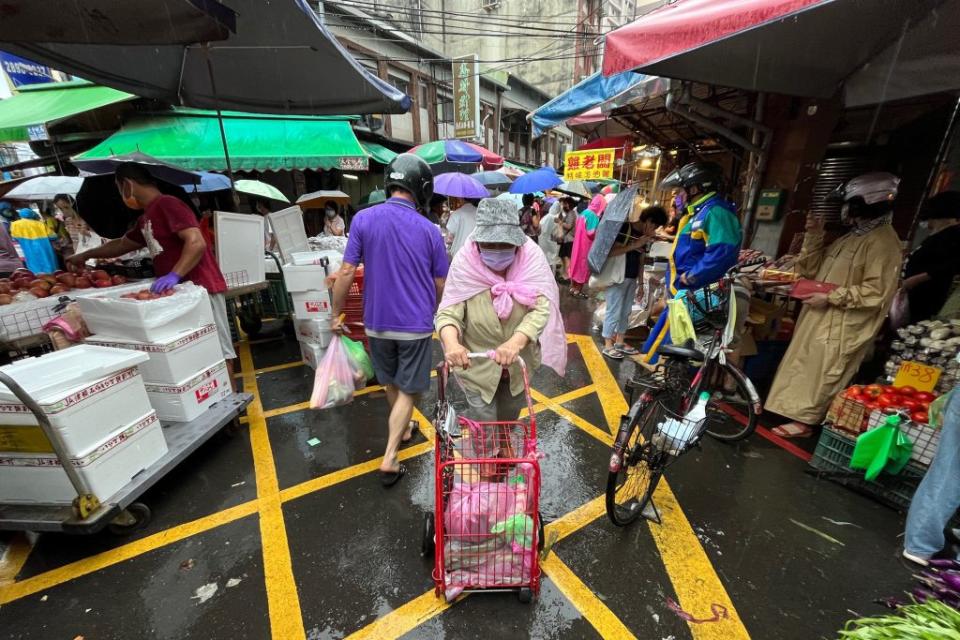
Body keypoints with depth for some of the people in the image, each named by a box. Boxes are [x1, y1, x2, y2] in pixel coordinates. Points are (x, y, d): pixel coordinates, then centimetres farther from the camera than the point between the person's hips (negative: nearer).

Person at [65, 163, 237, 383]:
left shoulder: (168, 204, -8)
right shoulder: (145, 218, 22)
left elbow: (196, 243, -21)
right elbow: (122, 244, 38)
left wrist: (174, 275, -28)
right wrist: (84, 256, 45)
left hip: (200, 288, -10)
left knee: (217, 350, -7)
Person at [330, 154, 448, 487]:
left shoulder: (363, 219, -7)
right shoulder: (429, 230, -8)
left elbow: (346, 272, -8)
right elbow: (440, 285, -1)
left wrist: (336, 313, 5)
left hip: (377, 322, 3)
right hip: (416, 325, -2)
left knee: (390, 382, 23)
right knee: (407, 390, 11)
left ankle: (403, 429, 45)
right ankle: (389, 458, 9)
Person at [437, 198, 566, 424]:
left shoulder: (531, 258, -18)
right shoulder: (464, 263, -21)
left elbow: (541, 308, -26)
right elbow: (448, 313, -23)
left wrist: (516, 342, -43)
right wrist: (452, 343, -45)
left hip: (518, 362, 3)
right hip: (477, 365, -2)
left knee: (509, 419, 27)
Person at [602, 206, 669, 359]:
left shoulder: (644, 235, 12)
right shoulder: (624, 228, -11)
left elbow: (641, 259, 15)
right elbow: (610, 252, -22)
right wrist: (634, 245, -21)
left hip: (632, 278, 8)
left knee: (625, 312, 13)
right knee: (614, 311, -3)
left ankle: (619, 342, 25)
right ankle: (608, 345, 6)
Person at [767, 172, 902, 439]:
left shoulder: (883, 241, -15)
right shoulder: (854, 236, 13)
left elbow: (875, 292, -22)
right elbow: (812, 269, 9)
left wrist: (830, 297, -21)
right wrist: (814, 236, 1)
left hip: (840, 325, -9)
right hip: (821, 317, 9)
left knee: (820, 373, 0)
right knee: (804, 367, 16)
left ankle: (804, 421, 12)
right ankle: (797, 410, 30)